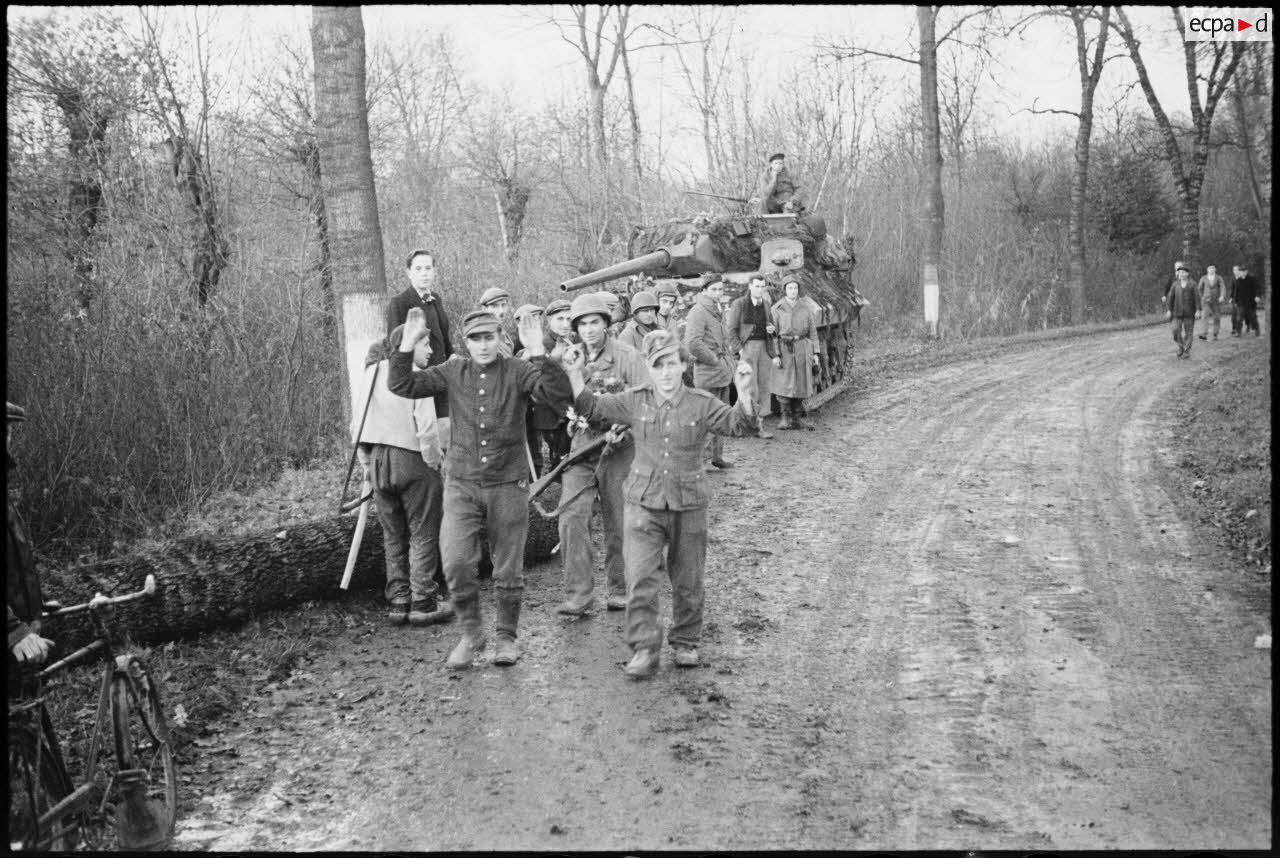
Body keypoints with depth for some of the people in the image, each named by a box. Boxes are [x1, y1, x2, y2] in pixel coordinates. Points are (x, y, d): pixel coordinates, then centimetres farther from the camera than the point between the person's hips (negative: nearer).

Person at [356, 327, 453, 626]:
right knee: (423, 535, 2)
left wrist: (367, 464, 18)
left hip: (378, 460, 7)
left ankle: (398, 603, 18)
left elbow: (356, 425, 12)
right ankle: (423, 605, 2)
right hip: (411, 459, -6)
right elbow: (426, 428, -18)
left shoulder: (372, 373, 10)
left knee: (393, 537, 14)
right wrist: (435, 463, -6)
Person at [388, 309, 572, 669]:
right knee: (456, 562, -13)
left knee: (509, 571, 8)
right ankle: (471, 633, 9)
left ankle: (507, 637, 28)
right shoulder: (453, 373, 4)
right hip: (461, 484, 1)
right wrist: (407, 346, -13)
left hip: (508, 484, -1)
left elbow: (560, 396, -17)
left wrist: (538, 355, -27)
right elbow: (401, 385, 1)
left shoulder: (519, 372, -3)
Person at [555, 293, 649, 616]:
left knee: (618, 523, 6)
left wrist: (622, 429, -22)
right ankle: (578, 594, -6)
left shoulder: (627, 357, -4)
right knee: (571, 517, -11)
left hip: (618, 448, -3)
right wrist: (575, 416, -2)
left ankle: (619, 590, 23)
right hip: (581, 445, 3)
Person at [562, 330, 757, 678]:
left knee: (687, 581, 12)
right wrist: (576, 375, -8)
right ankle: (644, 649, 0)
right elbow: (592, 407, 5)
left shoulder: (702, 404, -4)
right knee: (640, 579, -9)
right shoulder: (635, 401, 0)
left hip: (688, 506, 0)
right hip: (644, 505, 0)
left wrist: (743, 393, -30)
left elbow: (738, 424, -13)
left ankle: (685, 642, 32)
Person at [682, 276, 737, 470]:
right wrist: (714, 360, -17)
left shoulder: (717, 312, 16)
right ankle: (704, 459, 2)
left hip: (724, 372, 10)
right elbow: (692, 343, -25)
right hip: (708, 373, -9)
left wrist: (727, 359, 15)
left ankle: (717, 456, 24)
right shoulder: (698, 312, -14)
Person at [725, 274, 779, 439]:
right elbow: (731, 329, -4)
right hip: (747, 347, -5)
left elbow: (771, 325, 24)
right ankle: (755, 425, -4)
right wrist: (740, 350, -12)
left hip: (765, 347, 5)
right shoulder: (739, 304, -3)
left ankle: (760, 423, 8)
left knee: (763, 387, 3)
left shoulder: (766, 304, 12)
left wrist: (772, 329, 0)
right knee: (750, 388, -9)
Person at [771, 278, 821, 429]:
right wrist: (775, 355, -11)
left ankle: (796, 416, 16)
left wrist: (815, 352, 6)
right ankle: (785, 418, 3)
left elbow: (813, 331, 11)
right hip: (784, 348, -3)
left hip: (802, 347, 3)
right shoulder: (777, 309, -2)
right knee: (784, 384, -6)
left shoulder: (806, 308, 8)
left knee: (800, 383, 7)